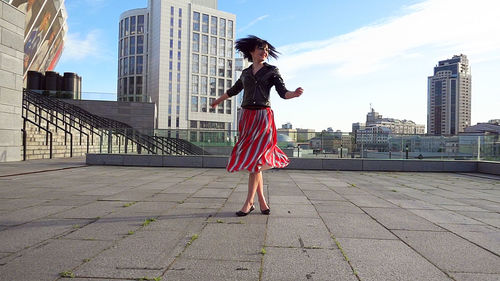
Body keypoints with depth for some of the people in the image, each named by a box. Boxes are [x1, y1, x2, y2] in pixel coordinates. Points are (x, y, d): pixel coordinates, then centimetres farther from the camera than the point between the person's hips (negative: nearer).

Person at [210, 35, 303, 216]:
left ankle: (249, 202, -2)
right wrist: (218, 100, 46)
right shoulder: (246, 73, 16)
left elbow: (283, 93, -5)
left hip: (263, 117, -4)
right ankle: (262, 202, 10)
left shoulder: (272, 71, 6)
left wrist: (295, 94, -27)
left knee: (254, 160, -12)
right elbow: (234, 90, 32)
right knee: (254, 161, 2)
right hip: (246, 117, 4)